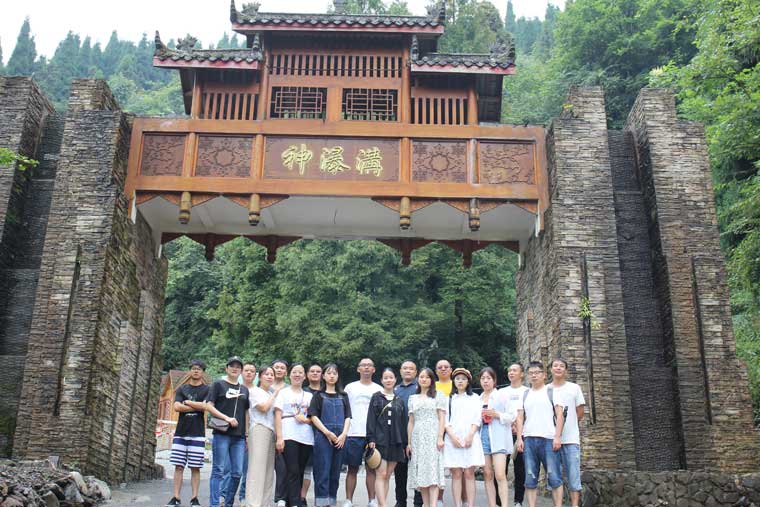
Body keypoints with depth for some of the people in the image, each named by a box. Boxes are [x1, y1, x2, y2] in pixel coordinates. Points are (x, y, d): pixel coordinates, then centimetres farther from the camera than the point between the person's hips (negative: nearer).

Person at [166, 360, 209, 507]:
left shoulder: (207, 389, 6)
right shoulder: (182, 388, 12)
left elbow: (206, 406, -11)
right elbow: (177, 407, -2)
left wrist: (187, 402, -3)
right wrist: (197, 407, -7)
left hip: (197, 434, -2)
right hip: (180, 433, 2)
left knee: (195, 467, 0)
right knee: (178, 466, 1)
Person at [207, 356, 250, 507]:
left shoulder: (244, 389, 18)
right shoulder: (218, 384, 5)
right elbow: (209, 406, -4)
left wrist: (246, 434, 12)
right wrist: (227, 418, -14)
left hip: (239, 436, 5)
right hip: (222, 434, -5)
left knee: (237, 472, 3)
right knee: (219, 471, -3)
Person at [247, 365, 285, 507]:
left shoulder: (273, 392, 21)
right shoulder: (255, 391, 3)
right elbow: (263, 407, -11)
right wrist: (275, 393, -2)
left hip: (272, 431, 6)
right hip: (259, 430, -6)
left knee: (269, 469, 4)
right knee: (257, 468, -10)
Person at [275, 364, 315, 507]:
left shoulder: (309, 396, 19)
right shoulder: (283, 393, 9)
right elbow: (278, 416, 1)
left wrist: (306, 420, -5)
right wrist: (279, 437, -10)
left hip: (306, 438, 4)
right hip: (289, 436, -4)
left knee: (300, 472, 3)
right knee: (293, 471, -13)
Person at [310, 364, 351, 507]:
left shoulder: (343, 396, 16)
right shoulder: (319, 395, 7)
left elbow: (348, 417, 10)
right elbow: (314, 416, -1)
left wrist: (344, 434, -6)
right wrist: (328, 433, -11)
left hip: (340, 438, 3)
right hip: (323, 436, -3)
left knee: (335, 472, 4)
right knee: (323, 472, -7)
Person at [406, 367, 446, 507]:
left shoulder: (438, 395, 7)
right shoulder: (413, 398, 16)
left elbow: (441, 418, 0)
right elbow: (411, 421, 14)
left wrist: (440, 437, -11)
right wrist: (409, 442, 9)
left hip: (432, 436, -4)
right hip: (417, 437, 4)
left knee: (433, 470, -12)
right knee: (420, 473, 0)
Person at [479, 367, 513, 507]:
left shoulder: (502, 396, 2)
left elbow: (511, 416, -1)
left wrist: (496, 414, -14)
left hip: (498, 438, -5)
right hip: (482, 436, 5)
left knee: (500, 475, -13)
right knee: (487, 475, 4)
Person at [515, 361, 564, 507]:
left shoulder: (551, 392, 7)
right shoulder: (525, 394, 17)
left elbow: (559, 415, 1)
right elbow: (520, 417, 15)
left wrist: (557, 437, -9)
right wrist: (519, 438, 4)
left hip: (548, 439, -3)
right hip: (529, 440, 3)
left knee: (554, 477, -5)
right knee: (530, 479, 2)